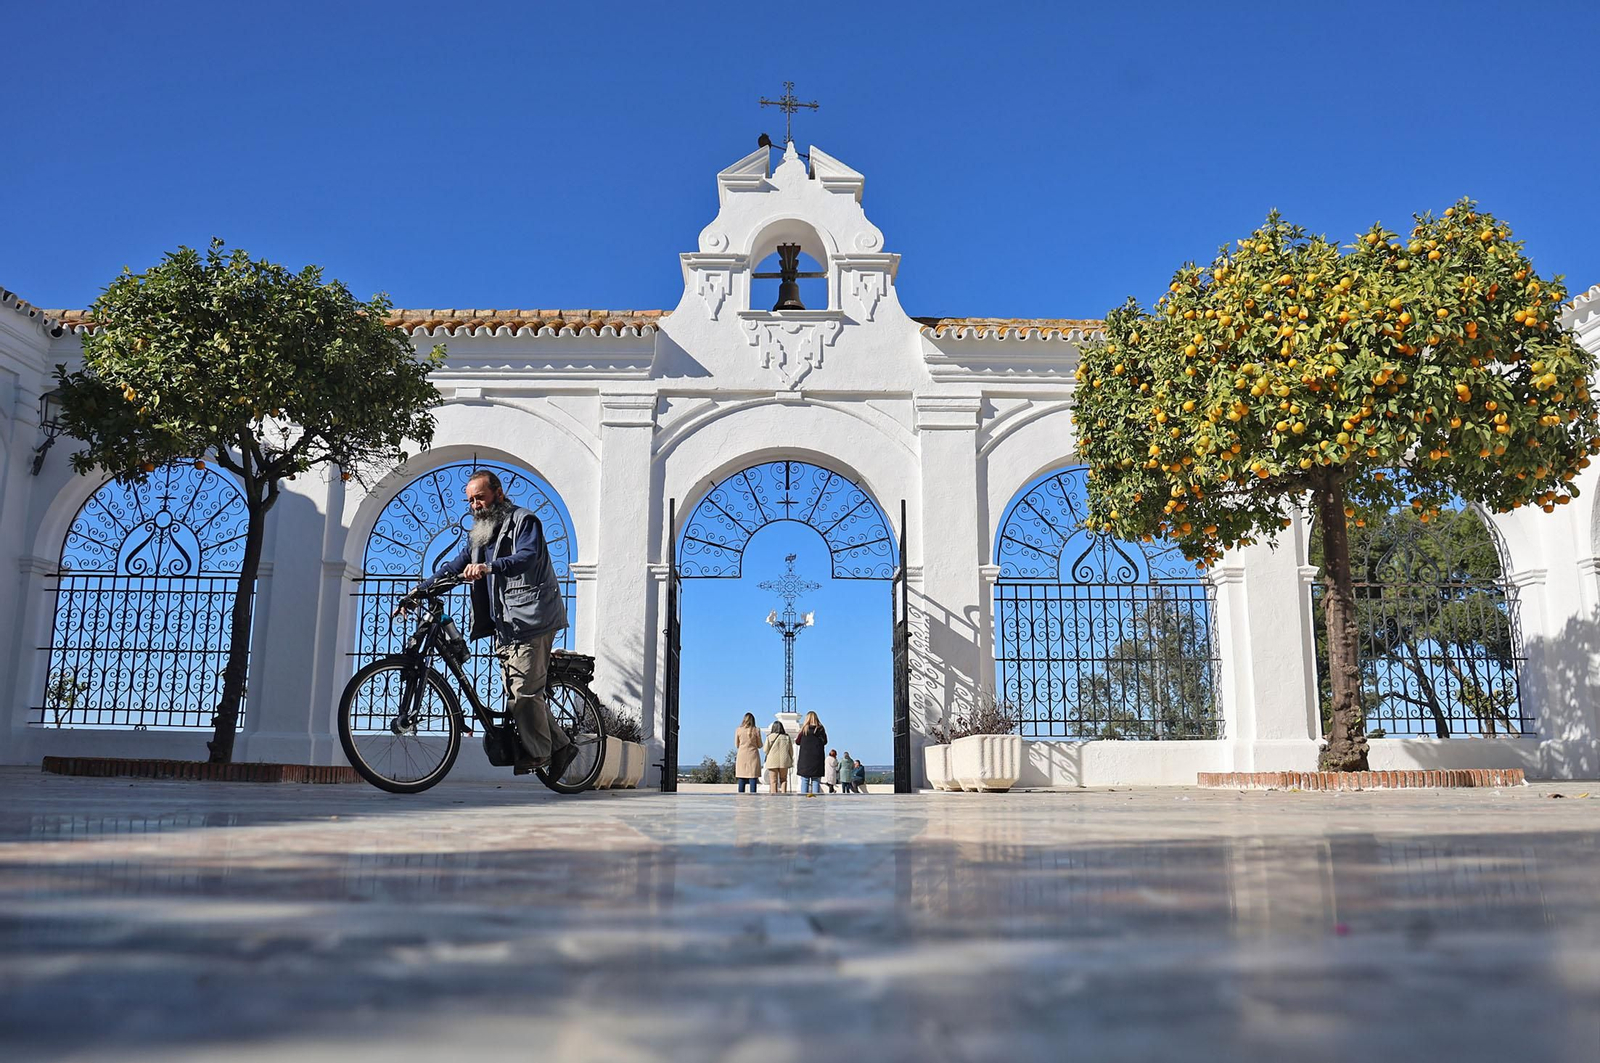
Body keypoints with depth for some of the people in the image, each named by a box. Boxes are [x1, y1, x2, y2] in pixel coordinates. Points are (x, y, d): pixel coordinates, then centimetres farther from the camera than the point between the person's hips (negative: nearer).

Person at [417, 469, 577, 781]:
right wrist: (420, 590, 7)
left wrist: (489, 567, -37)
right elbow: (454, 567, 21)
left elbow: (528, 557, -22)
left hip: (530, 619, -9)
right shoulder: (479, 533, 22)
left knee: (524, 690, -11)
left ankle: (536, 753, -1)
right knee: (521, 692, 7)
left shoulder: (524, 521, -4)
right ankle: (560, 745, 15)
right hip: (504, 625, 9)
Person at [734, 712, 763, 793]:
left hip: (742, 756, 2)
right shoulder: (756, 730, -3)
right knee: (753, 780, -1)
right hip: (753, 756, -1)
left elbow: (736, 745, 8)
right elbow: (759, 745, 3)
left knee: (741, 780, 5)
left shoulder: (738, 730, 0)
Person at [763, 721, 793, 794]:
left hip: (773, 761, -2)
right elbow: (791, 751, 7)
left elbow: (765, 750, -2)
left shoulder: (770, 737, -6)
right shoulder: (787, 737, 3)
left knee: (773, 781, 3)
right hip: (784, 761, 2)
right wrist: (791, 760, 19)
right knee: (783, 780, 13)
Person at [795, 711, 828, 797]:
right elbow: (825, 741, 0)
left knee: (804, 780, 3)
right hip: (817, 758, 1)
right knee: (816, 780, 4)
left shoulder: (804, 729, -2)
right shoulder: (821, 729, 0)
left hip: (805, 758, -1)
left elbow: (797, 742, 4)